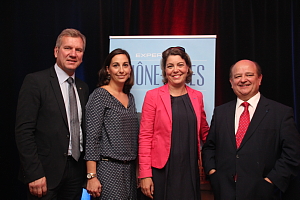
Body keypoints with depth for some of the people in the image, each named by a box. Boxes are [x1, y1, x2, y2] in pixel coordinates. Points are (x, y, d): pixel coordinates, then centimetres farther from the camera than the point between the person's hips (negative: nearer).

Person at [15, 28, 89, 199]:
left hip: (76, 170, 6)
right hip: (47, 172, -5)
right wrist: (34, 174, -17)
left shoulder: (83, 88, 10)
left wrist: (89, 172, 7)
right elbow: (24, 131, -13)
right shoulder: (35, 81, -8)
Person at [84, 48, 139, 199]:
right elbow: (91, 137, -13)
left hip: (129, 169, 7)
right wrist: (91, 176, -17)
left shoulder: (130, 97, 11)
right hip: (108, 168, -6)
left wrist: (138, 170, 10)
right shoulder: (100, 95, -8)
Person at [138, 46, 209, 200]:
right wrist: (145, 175, -10)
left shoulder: (197, 96, 7)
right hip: (161, 171, -3)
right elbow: (145, 137, -6)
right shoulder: (153, 96, -3)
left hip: (190, 170, 3)